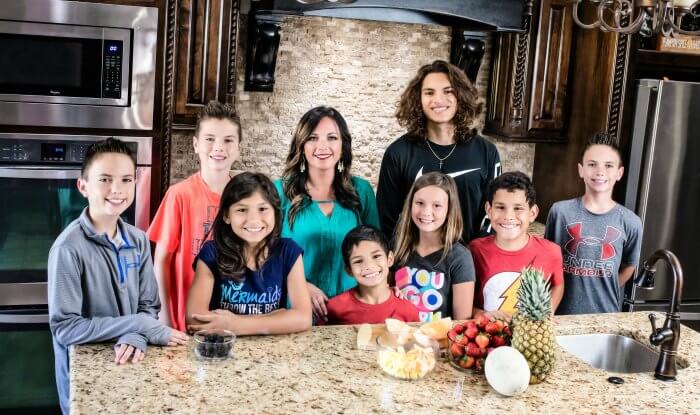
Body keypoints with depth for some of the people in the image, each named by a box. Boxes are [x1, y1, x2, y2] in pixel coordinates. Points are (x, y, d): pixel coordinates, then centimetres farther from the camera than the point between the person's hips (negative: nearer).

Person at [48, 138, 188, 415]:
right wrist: (140, 326, -22)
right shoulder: (68, 248, -20)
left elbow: (149, 306, 0)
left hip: (128, 361, 5)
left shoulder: (138, 241, -2)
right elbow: (65, 328, -22)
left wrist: (135, 337, -21)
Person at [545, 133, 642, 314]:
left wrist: (605, 295, 4)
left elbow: (628, 266, 9)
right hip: (563, 312, -1)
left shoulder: (631, 222, -5)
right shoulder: (560, 211, -7)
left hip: (606, 314, 1)